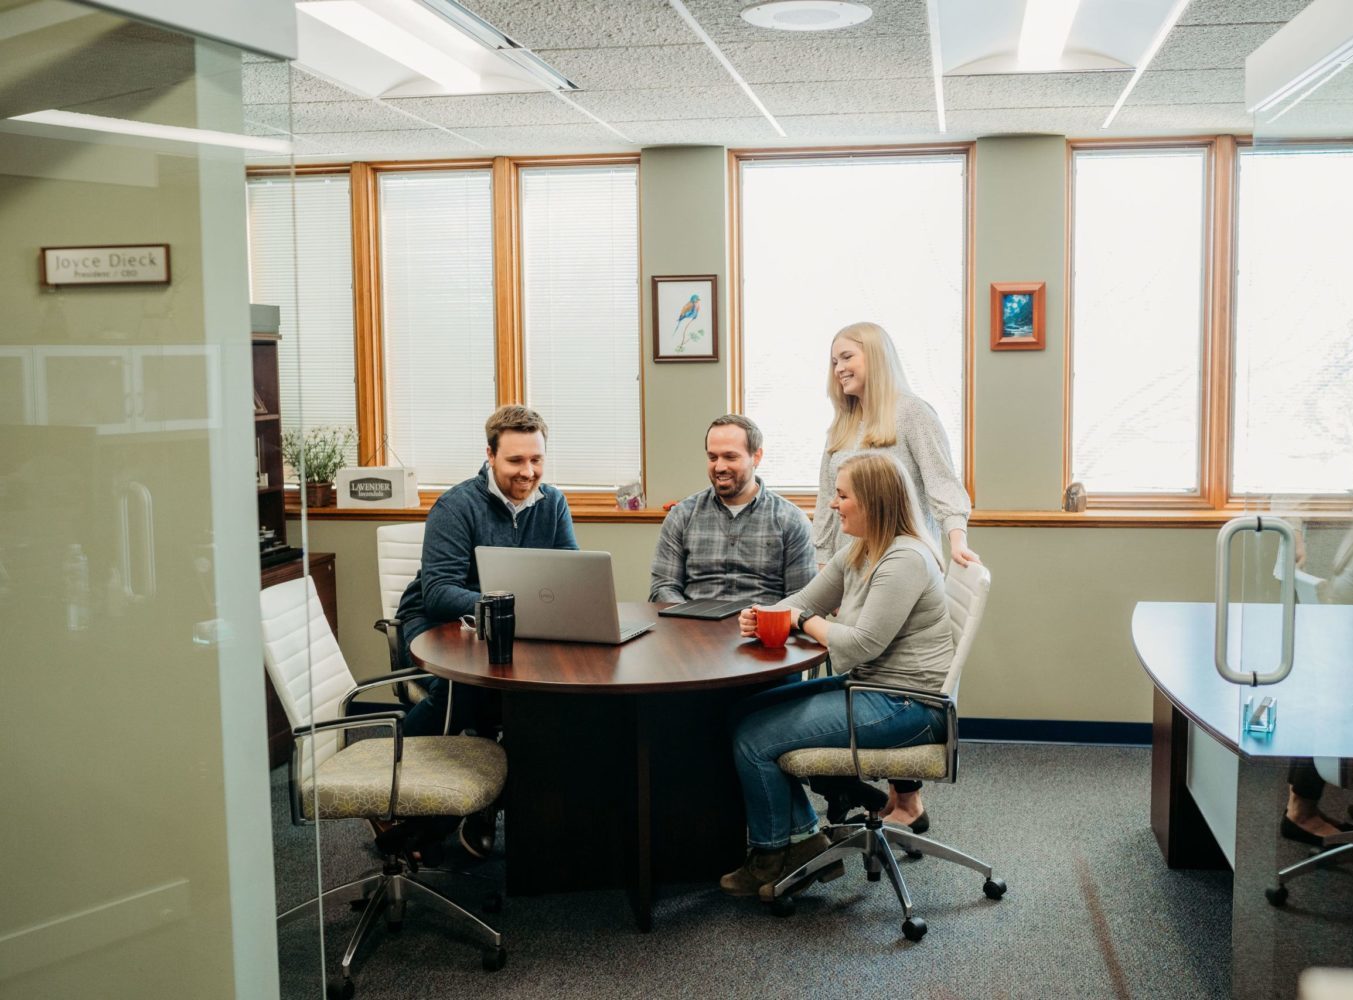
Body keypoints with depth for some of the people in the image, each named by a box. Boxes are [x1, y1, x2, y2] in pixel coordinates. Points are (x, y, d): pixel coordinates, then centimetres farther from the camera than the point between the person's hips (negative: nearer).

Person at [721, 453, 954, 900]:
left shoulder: (904, 560, -20)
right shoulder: (856, 554, 12)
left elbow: (858, 646, -24)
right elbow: (802, 601, 16)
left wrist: (808, 622, -6)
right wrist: (765, 617, -6)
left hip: (906, 706, -11)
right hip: (869, 685, 11)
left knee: (754, 737, -12)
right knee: (753, 709, 7)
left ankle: (771, 857, 12)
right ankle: (804, 843, 7)